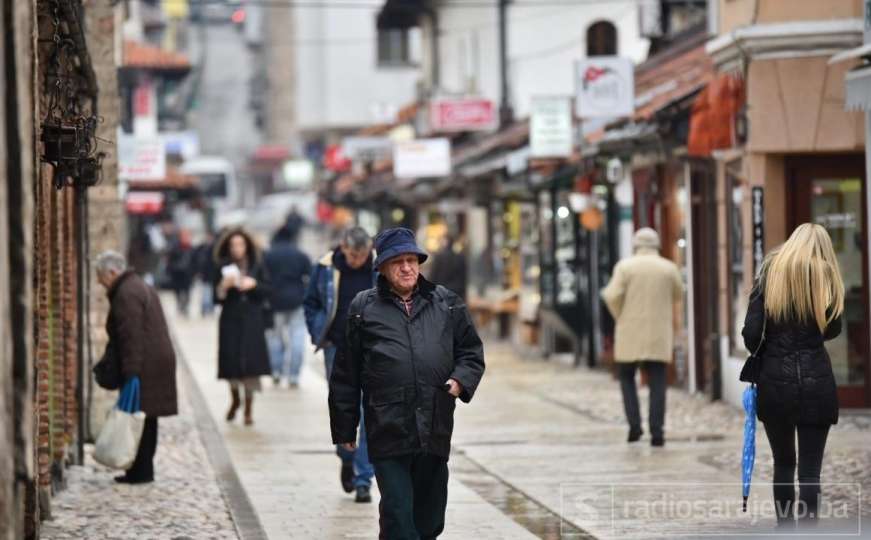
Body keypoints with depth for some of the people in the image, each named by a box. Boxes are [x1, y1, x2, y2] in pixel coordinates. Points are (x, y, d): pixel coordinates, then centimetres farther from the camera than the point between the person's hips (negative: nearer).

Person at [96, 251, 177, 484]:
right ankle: (143, 470, 18)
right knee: (146, 420, 13)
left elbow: (132, 337, -21)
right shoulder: (139, 286, 19)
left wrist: (130, 374, -23)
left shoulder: (126, 295, -15)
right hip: (159, 361, 10)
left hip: (145, 366, -10)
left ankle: (140, 471, -5)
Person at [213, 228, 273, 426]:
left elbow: (268, 291, 3)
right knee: (232, 362, 1)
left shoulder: (257, 266, 3)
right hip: (231, 321, 0)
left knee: (251, 364, -7)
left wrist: (254, 284, -13)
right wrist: (223, 286, -19)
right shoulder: (223, 268, 2)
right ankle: (235, 399, 29)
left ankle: (248, 409, 1)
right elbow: (217, 298, 0)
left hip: (252, 321, 0)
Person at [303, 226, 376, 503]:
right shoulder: (326, 268, -4)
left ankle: (363, 479, -1)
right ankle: (347, 459, 36)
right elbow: (310, 303, 8)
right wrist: (319, 336, -1)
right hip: (338, 350, 1)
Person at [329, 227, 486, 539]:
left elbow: (471, 350, 18)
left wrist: (462, 379, -4)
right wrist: (344, 429, 4)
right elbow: (346, 374, 6)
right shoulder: (363, 309, 4)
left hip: (435, 432, 3)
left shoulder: (446, 303, 11)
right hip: (388, 432, -3)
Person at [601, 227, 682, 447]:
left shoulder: (625, 266, -4)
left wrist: (620, 316, 6)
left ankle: (634, 424, 0)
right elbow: (678, 296, 14)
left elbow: (613, 296, -11)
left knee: (627, 377, 13)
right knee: (657, 383, 2)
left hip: (630, 332, -1)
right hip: (659, 335, 1)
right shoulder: (669, 268, 1)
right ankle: (657, 431, -5)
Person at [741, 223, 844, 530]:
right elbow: (832, 330, 13)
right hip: (817, 381, -1)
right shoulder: (826, 276, 2)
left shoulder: (771, 272, 1)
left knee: (783, 463, 16)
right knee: (810, 470, -1)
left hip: (775, 381, 1)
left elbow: (751, 333, -4)